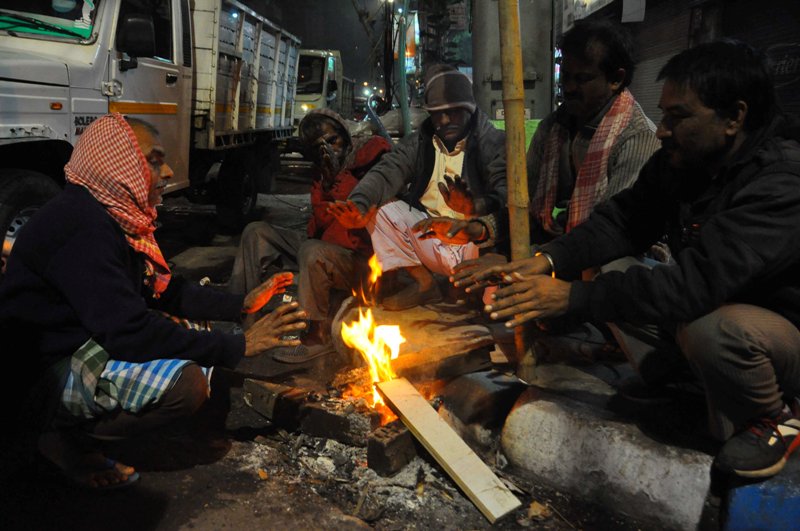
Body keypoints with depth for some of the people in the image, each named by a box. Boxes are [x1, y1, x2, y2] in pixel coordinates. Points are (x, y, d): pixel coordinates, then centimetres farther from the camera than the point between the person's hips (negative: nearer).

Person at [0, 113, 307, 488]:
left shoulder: (118, 216, 6)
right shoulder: (84, 225, -26)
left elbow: (166, 291, 11)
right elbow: (129, 333, -32)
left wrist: (242, 304, -1)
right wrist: (239, 346, -28)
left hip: (91, 342, 10)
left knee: (199, 332, 10)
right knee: (185, 383, -28)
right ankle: (67, 437, -3)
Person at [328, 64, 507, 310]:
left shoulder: (493, 144, -4)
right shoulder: (417, 143, 9)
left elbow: (505, 194, -20)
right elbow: (386, 172, -8)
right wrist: (359, 205, -31)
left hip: (472, 243, -5)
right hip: (425, 236, 5)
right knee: (379, 208, -13)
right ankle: (423, 282, -6)